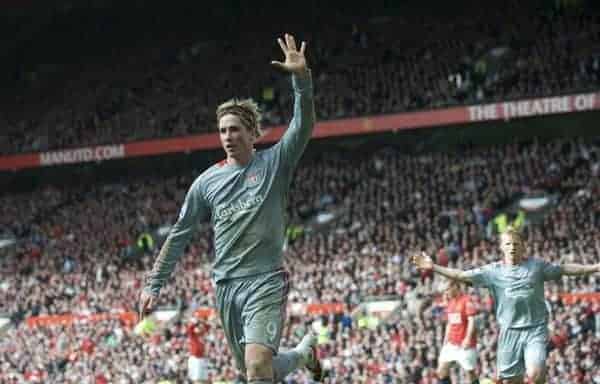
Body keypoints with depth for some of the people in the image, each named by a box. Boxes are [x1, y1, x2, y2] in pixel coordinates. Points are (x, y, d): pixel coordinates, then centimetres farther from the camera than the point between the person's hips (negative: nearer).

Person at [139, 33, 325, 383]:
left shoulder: (274, 164, 1)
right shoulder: (207, 182, 9)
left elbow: (303, 126, -14)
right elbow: (179, 236, 13)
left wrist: (301, 78, -26)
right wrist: (154, 284, 9)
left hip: (267, 281, -4)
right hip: (226, 286, 5)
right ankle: (305, 352, 41)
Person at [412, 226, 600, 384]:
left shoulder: (537, 266, 3)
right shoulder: (493, 271, 3)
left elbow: (566, 269, 10)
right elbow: (461, 275, 2)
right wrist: (433, 267, -5)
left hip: (535, 329, -1)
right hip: (510, 332, 2)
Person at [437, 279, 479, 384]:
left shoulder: (467, 300, -10)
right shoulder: (450, 302, 14)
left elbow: (471, 321, -15)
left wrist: (468, 339, -23)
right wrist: (446, 340, 16)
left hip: (464, 343, -8)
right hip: (451, 343, 8)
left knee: (469, 371, -4)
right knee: (442, 367, 1)